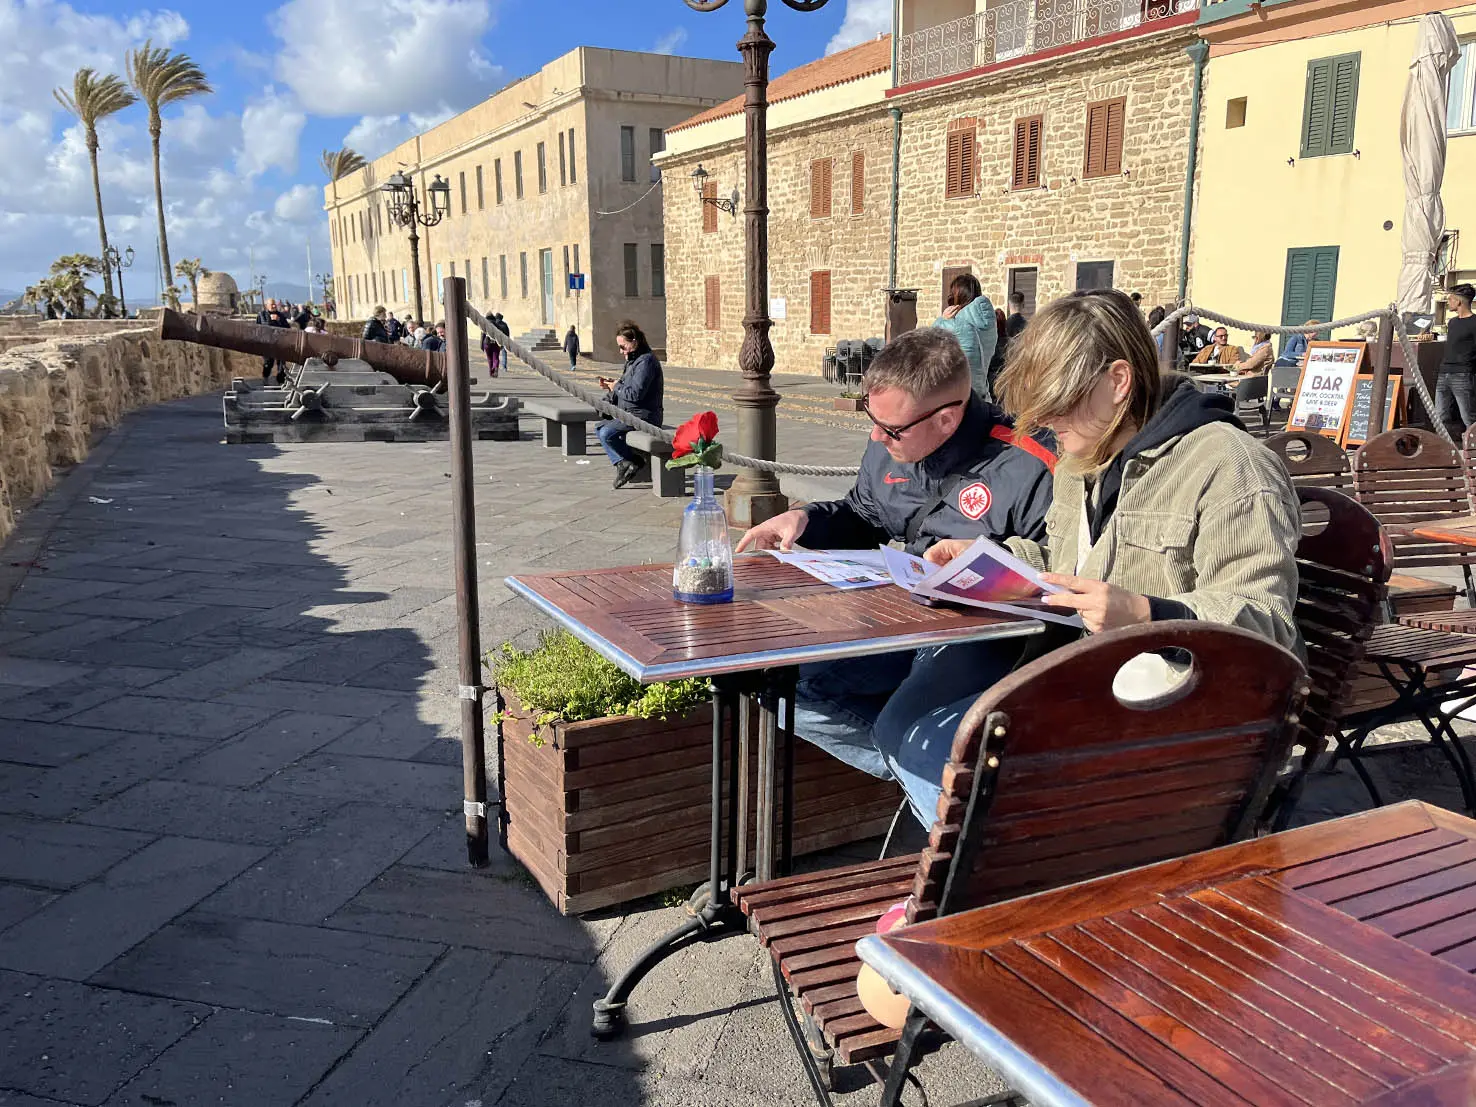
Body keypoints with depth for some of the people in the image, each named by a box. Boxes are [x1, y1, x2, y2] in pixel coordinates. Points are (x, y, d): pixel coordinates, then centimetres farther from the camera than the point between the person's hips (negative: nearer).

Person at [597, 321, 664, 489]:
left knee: (606, 433, -23)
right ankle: (622, 462, 1)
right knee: (599, 429, 13)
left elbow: (635, 393, -25)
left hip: (643, 415, -11)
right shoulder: (633, 360, 16)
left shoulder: (646, 361, -18)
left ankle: (627, 462, -6)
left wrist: (616, 387, -9)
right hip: (630, 414, 11)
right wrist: (611, 385, 5)